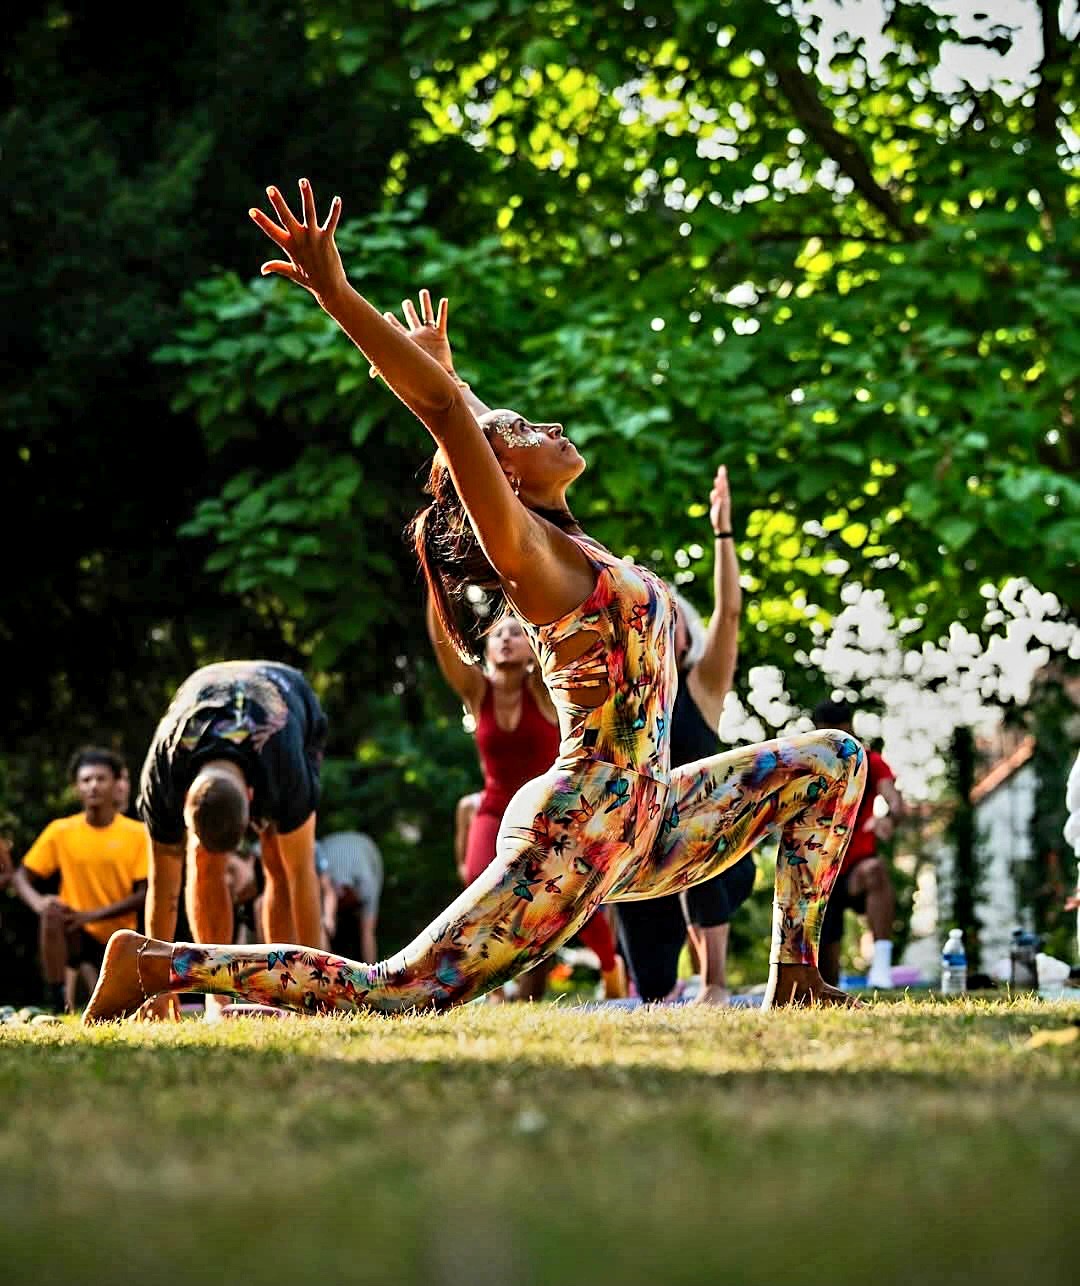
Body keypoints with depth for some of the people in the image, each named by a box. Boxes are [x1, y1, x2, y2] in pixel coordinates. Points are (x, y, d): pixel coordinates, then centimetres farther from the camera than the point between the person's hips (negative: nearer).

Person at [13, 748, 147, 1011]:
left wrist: (91, 915, -22)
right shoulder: (60, 831, -4)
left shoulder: (138, 833, -7)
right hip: (76, 932, -1)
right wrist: (39, 902, -25)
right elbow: (22, 876, -1)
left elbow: (144, 894, -10)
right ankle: (59, 1005, -23)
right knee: (52, 913, -35)